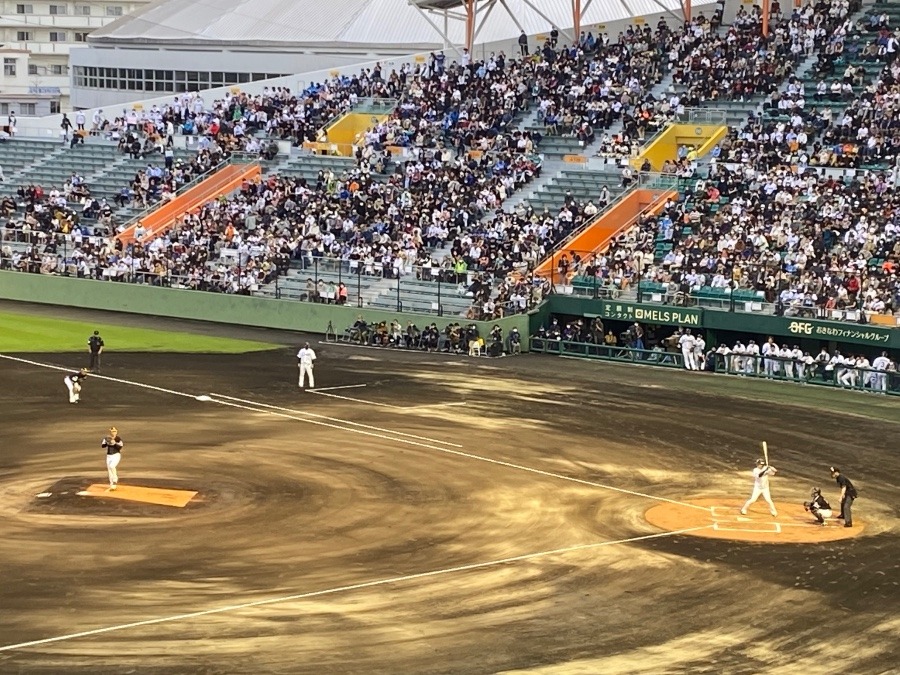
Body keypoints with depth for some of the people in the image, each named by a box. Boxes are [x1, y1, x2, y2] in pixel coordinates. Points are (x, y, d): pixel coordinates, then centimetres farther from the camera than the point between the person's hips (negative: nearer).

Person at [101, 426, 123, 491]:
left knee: (112, 466, -28)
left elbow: (120, 447, -14)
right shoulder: (107, 438, 5)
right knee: (109, 470, 5)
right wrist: (106, 442, -18)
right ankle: (112, 485, 14)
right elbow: (103, 446, 0)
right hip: (109, 456, 5)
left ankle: (115, 479, -6)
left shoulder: (118, 438, -6)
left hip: (116, 455, -5)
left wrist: (114, 443, -26)